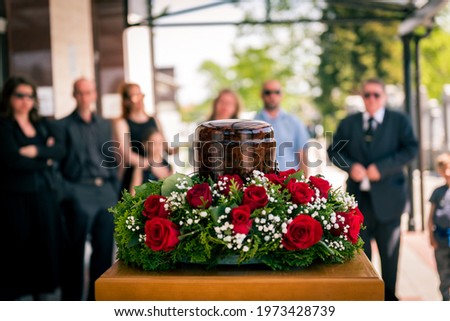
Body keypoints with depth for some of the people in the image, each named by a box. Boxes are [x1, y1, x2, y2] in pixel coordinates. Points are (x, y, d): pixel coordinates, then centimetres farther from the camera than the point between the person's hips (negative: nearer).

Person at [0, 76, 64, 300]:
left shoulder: (44, 125, 15)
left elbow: (60, 150, 0)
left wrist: (36, 151, -15)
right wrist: (45, 160, -5)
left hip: (44, 195, 5)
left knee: (45, 245, 6)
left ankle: (41, 293, 19)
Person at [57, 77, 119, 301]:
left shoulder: (105, 125, 17)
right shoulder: (64, 125, 2)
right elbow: (57, 162, -3)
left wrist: (115, 189, 11)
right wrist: (65, 192, -11)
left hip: (105, 191, 5)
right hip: (80, 192, -5)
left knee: (104, 247, 8)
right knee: (75, 250, -1)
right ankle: (72, 299, 9)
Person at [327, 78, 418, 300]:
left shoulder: (399, 121, 2)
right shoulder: (348, 123, 10)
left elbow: (411, 149, -7)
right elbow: (334, 150, 10)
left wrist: (381, 168, -18)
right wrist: (350, 166, -10)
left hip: (387, 197, -2)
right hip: (358, 197, 2)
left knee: (389, 250, 7)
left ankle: (389, 296, 22)